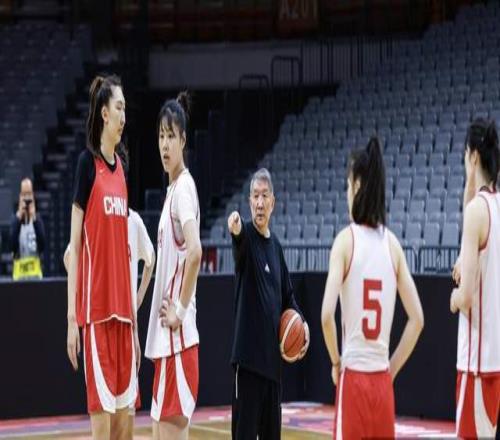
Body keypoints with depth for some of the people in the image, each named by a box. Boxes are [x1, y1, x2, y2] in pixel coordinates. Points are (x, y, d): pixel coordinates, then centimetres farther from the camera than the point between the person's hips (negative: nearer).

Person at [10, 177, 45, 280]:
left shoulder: (37, 218, 6)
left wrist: (34, 218, -14)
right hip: (19, 274, -1)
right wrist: (19, 217, -17)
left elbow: (42, 246, -9)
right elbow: (13, 245, -14)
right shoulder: (16, 219, 3)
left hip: (35, 273, 1)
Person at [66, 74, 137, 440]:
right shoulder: (87, 163, -6)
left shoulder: (120, 167, 14)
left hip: (122, 311, 7)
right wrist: (72, 316, -12)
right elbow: (74, 245, -8)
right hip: (96, 311, -7)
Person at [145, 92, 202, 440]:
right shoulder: (172, 189, 17)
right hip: (164, 338, 10)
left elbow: (194, 252, -27)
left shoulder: (185, 187, -12)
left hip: (178, 336, -10)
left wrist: (181, 311, -20)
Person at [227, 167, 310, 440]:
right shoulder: (246, 236, -6)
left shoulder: (275, 245, 13)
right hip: (249, 357, -7)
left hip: (272, 357, 7)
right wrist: (235, 230, -55)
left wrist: (301, 321, 6)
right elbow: (240, 237, -32)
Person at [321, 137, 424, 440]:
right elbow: (417, 319, 7)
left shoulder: (346, 240, -7)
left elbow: (327, 315, -17)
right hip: (382, 382, 5)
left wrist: (336, 362, -2)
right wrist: (392, 370, 13)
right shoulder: (392, 244, 6)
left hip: (353, 378, -5)